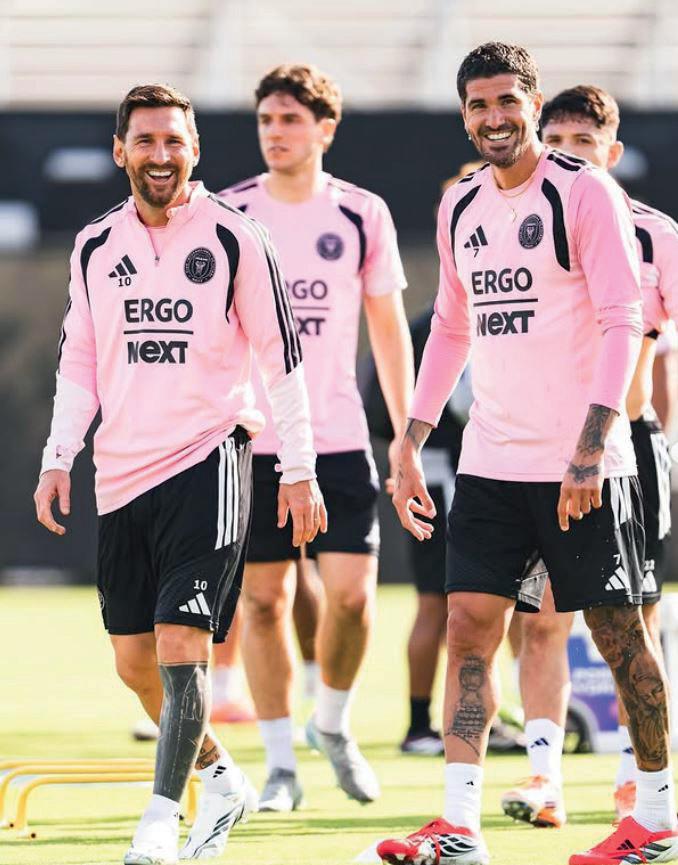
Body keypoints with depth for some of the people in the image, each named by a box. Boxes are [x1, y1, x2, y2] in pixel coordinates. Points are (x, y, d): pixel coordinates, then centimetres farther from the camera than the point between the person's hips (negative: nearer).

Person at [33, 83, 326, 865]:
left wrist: (299, 469, -2)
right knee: (135, 662, 8)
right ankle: (221, 780, 28)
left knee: (179, 647, -15)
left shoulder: (234, 240, -3)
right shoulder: (95, 247, 9)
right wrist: (58, 457, 7)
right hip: (122, 474, 5)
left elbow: (282, 357, 0)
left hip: (206, 463, -5)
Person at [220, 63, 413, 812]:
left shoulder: (362, 215, 2)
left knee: (351, 591, -7)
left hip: (338, 438, 0)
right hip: (249, 438, 0)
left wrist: (407, 434, 6)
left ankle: (332, 724, 19)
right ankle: (280, 764, 9)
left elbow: (389, 329, 9)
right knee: (263, 597, 0)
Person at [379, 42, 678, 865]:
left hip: (581, 465, -6)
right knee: (469, 628, -3)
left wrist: (590, 448, -23)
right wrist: (410, 445, 16)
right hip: (490, 461, 6)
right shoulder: (460, 206, 11)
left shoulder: (585, 192, -9)